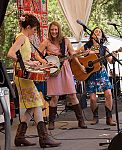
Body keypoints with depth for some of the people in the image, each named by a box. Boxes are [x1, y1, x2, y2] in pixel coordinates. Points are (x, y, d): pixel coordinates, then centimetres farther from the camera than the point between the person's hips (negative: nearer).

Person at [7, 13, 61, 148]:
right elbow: (11, 54, -26)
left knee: (31, 108, 8)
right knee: (36, 105, -11)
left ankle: (20, 137, 9)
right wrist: (27, 63, -25)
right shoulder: (21, 37, -11)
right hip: (22, 75, -10)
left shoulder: (24, 38, 19)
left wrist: (32, 62, 20)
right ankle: (44, 138, -12)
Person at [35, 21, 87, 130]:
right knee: (55, 97, -3)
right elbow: (37, 55, 0)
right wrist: (44, 61, -17)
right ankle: (51, 122, 11)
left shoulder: (65, 41, 5)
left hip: (65, 69, 2)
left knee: (72, 95, -1)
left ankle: (81, 120, 6)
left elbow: (73, 54, 10)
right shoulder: (46, 42, 0)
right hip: (53, 70, -2)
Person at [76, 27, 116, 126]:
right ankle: (95, 117, 15)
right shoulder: (86, 47, 5)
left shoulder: (104, 48, 9)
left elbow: (110, 61, 0)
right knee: (93, 98, -7)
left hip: (102, 73, 1)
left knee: (108, 94, -14)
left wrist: (114, 56, -21)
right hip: (90, 74, -1)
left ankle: (109, 118, -6)